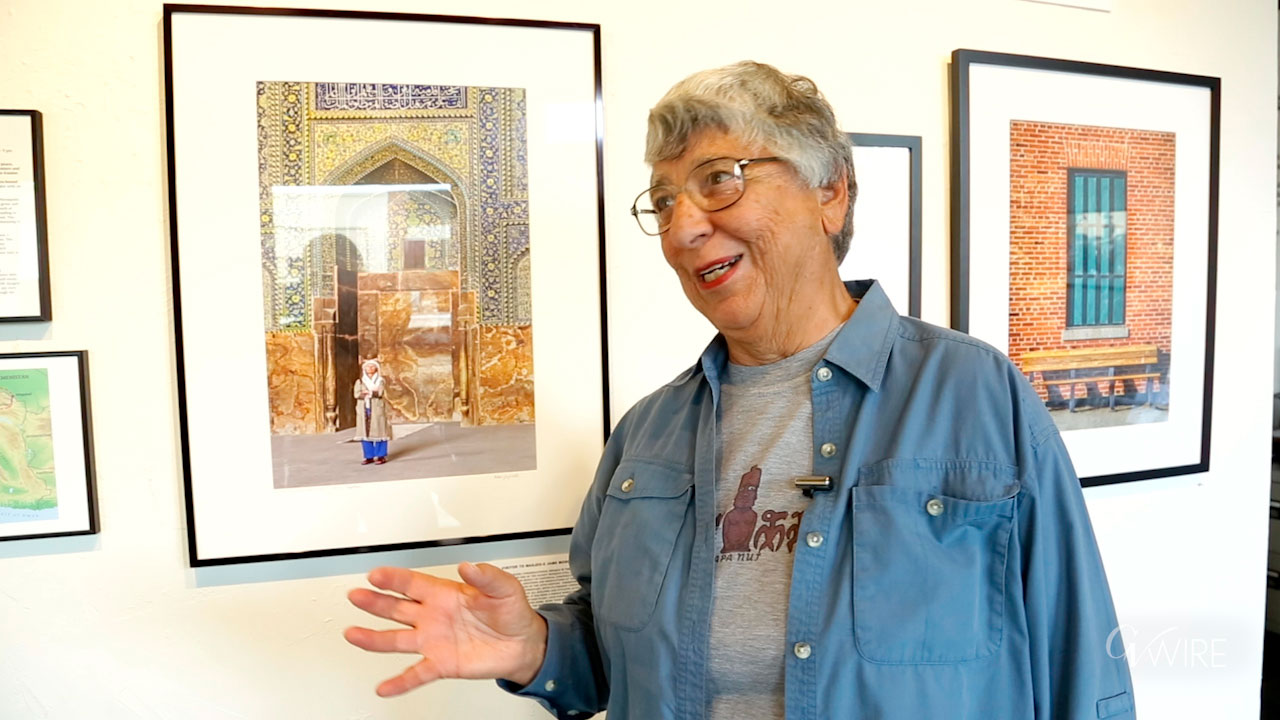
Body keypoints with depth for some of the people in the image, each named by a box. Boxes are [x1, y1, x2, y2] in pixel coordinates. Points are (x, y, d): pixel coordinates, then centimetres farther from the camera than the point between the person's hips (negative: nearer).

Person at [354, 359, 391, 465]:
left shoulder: (380, 381, 6)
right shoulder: (359, 382, 12)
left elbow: (380, 393, -11)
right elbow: (357, 394, -5)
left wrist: (368, 392, -24)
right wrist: (373, 393, -18)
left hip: (377, 410, -3)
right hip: (364, 410, 3)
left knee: (378, 432, -6)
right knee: (365, 433, 0)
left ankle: (381, 456, 0)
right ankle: (369, 457, 7)